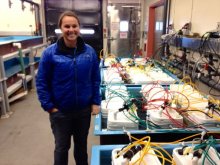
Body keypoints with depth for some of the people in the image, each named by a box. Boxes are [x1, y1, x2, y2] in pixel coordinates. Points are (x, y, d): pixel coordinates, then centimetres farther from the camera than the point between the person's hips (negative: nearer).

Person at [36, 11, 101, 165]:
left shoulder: (89, 51, -5)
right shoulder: (50, 53, -13)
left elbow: (96, 79, 1)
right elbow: (41, 82, -7)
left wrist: (96, 102, -1)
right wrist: (49, 106, -9)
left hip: (84, 109, 3)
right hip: (60, 111, -2)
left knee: (82, 144, 23)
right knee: (62, 147, 18)